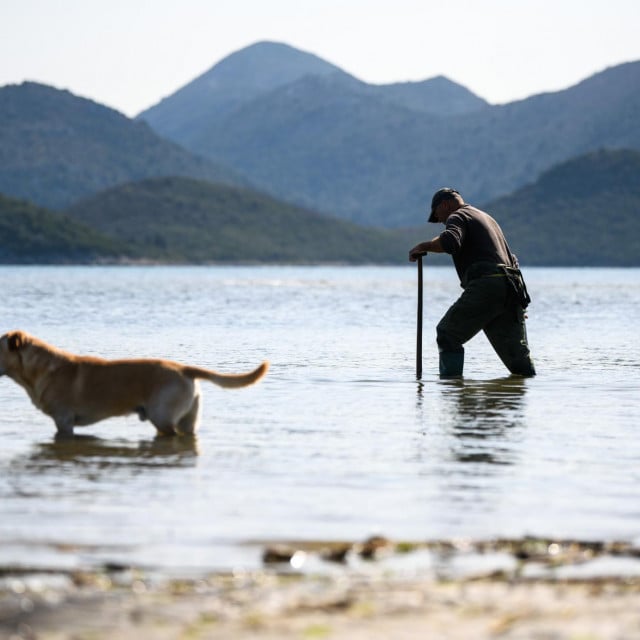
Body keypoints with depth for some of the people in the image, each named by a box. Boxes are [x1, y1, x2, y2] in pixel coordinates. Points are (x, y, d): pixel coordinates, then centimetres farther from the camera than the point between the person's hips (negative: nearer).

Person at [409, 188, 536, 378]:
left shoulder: (457, 216, 6)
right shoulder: (487, 218, 34)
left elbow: (449, 242, -19)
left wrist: (422, 246, -5)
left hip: (485, 285, -8)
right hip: (511, 289, 8)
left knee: (447, 335, -1)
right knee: (517, 354, 10)